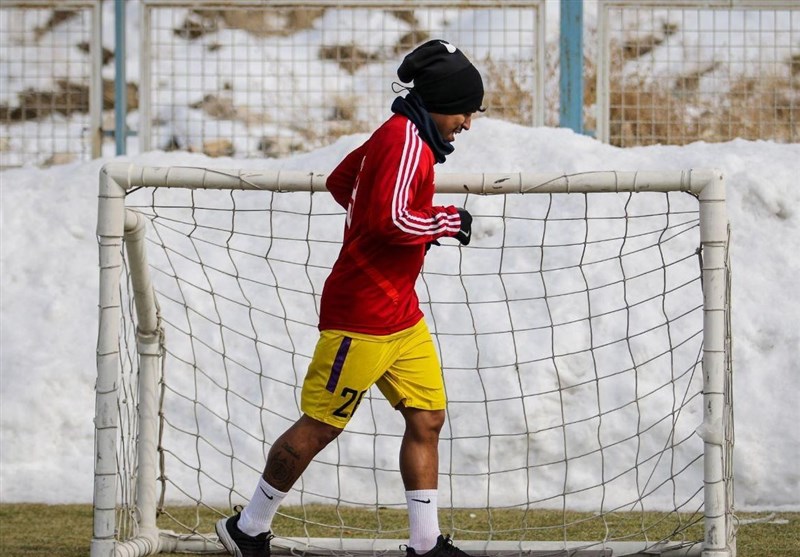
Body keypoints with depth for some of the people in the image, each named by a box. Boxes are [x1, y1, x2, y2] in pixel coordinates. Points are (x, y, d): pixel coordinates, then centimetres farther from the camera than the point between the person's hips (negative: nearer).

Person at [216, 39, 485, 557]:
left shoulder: (398, 135, 12)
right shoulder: (406, 139, -18)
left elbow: (340, 182, 24)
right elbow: (390, 219, -30)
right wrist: (448, 220, -15)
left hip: (402, 315, 10)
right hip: (362, 316, -10)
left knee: (427, 418, 6)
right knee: (320, 426, -1)